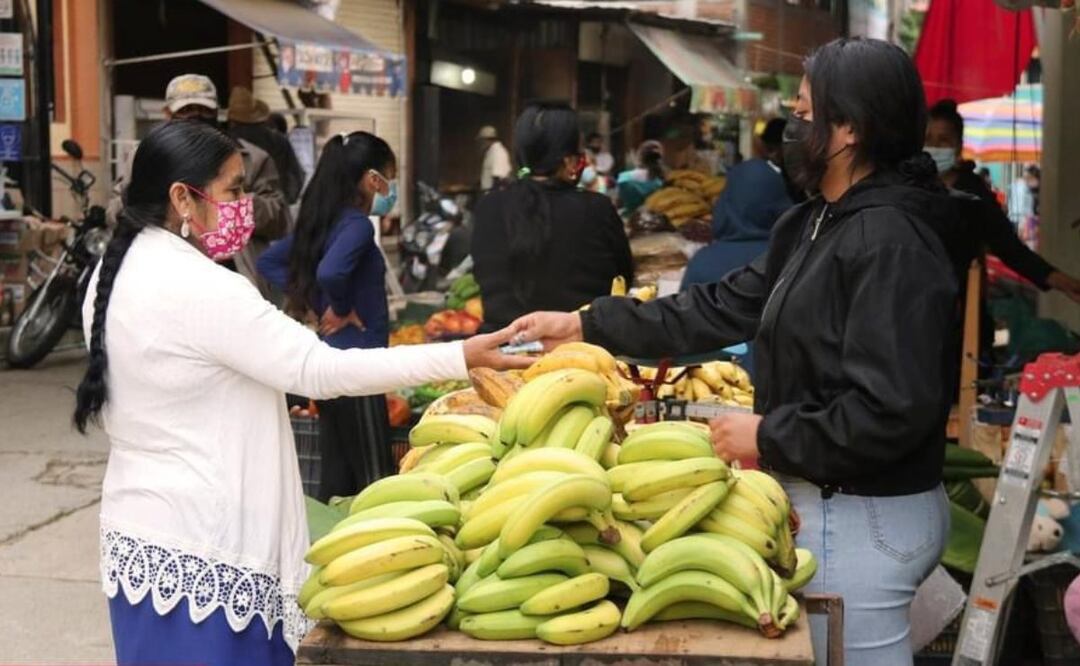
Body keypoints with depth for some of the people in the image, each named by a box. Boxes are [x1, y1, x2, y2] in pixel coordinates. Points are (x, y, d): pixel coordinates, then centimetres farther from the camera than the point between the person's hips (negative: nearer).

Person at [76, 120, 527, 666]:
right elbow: (319, 370, -25)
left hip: (141, 538, 10)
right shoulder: (201, 290, -21)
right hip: (197, 551, -10)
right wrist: (462, 356, -24)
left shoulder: (117, 273, 8)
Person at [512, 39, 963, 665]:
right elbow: (723, 307, 12)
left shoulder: (891, 243, -23)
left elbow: (889, 411, -28)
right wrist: (587, 324, 9)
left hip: (865, 518, -10)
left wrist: (768, 438, -18)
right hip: (825, 500, 10)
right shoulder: (817, 224, 10)